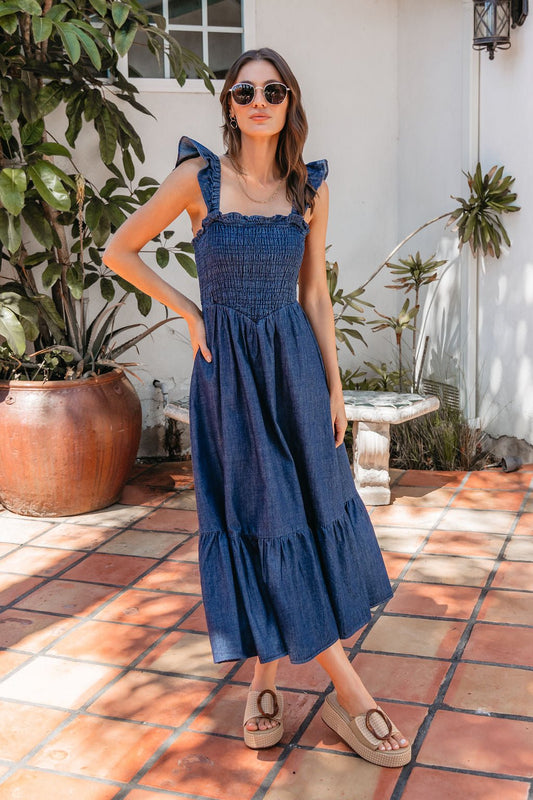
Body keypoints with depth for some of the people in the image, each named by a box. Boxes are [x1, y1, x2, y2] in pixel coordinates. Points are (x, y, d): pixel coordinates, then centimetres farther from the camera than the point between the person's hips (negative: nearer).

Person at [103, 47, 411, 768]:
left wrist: (335, 389, 5)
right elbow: (120, 252, 2)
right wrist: (189, 313, -2)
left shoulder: (309, 188, 3)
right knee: (259, 517, -1)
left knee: (306, 510, 6)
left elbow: (315, 294, 7)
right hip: (228, 366, -3)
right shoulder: (200, 177, -5)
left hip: (296, 363, 3)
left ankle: (267, 676, 25)